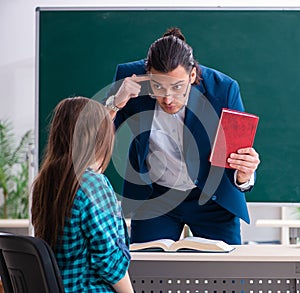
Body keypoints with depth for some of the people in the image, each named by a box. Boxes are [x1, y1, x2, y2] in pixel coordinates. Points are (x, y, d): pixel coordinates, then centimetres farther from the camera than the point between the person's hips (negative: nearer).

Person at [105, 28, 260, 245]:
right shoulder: (130, 78, -20)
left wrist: (243, 177, -42)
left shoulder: (223, 89, -23)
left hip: (213, 198, -1)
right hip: (153, 195, 1)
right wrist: (115, 103, -33)